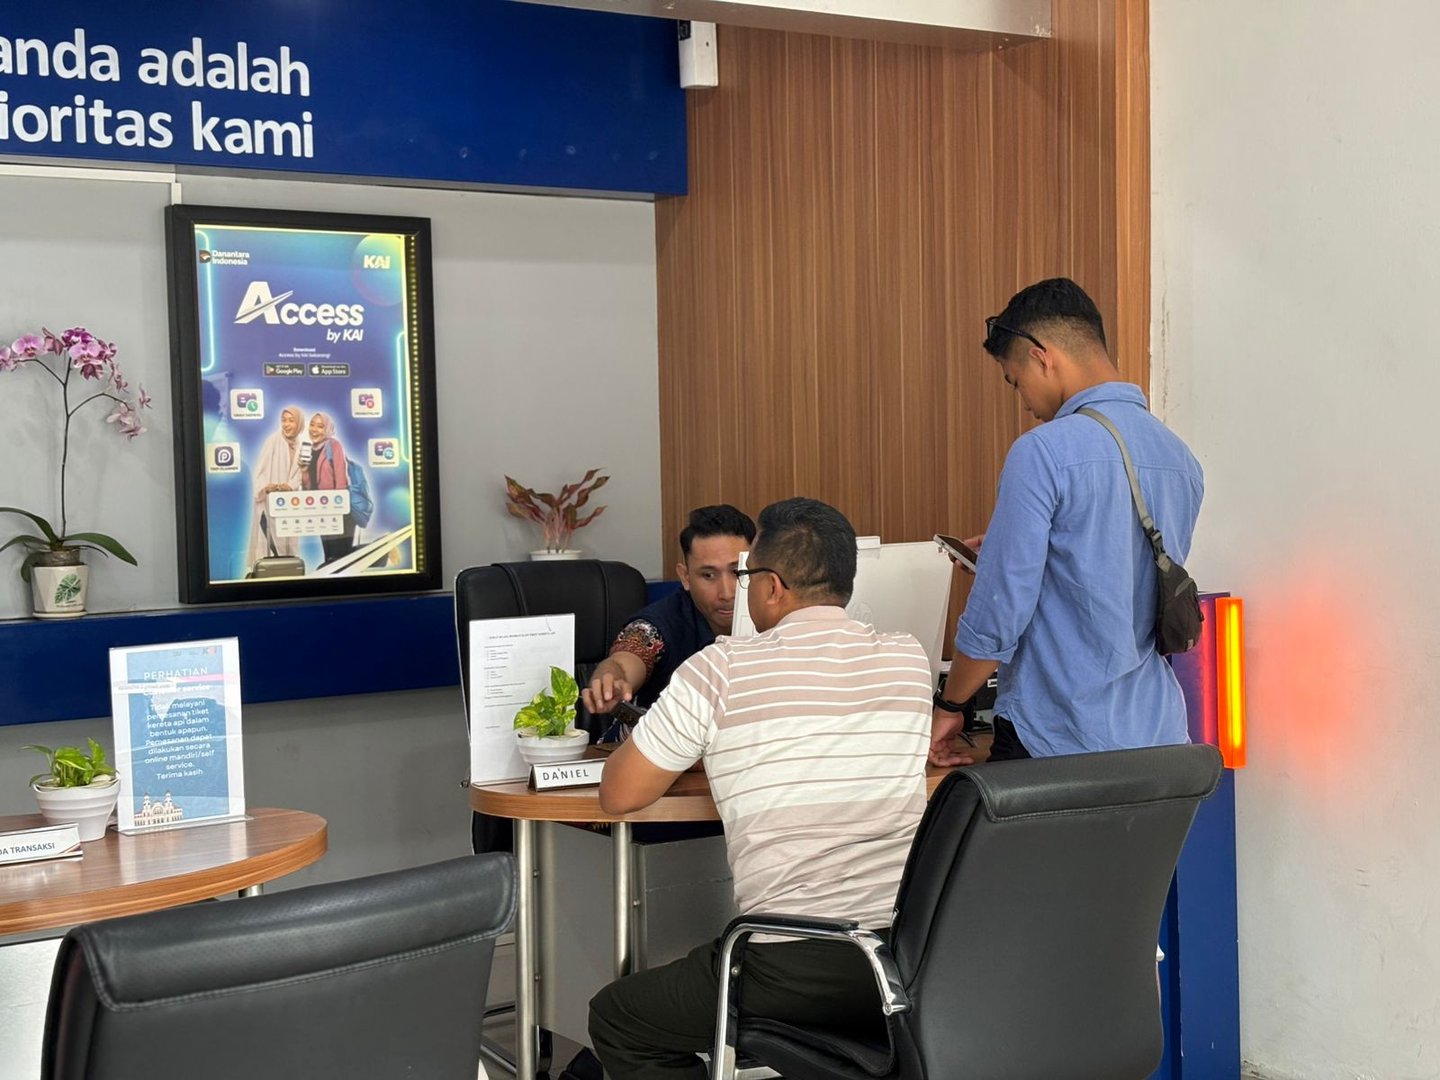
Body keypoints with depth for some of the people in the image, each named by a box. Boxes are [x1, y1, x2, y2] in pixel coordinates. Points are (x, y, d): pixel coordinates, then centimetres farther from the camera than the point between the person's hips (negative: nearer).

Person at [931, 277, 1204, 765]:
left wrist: (948, 707, 1)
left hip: (1055, 743, -7)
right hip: (1159, 739, 7)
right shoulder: (1182, 459, 9)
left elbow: (997, 612, -14)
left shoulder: (1045, 451, -14)